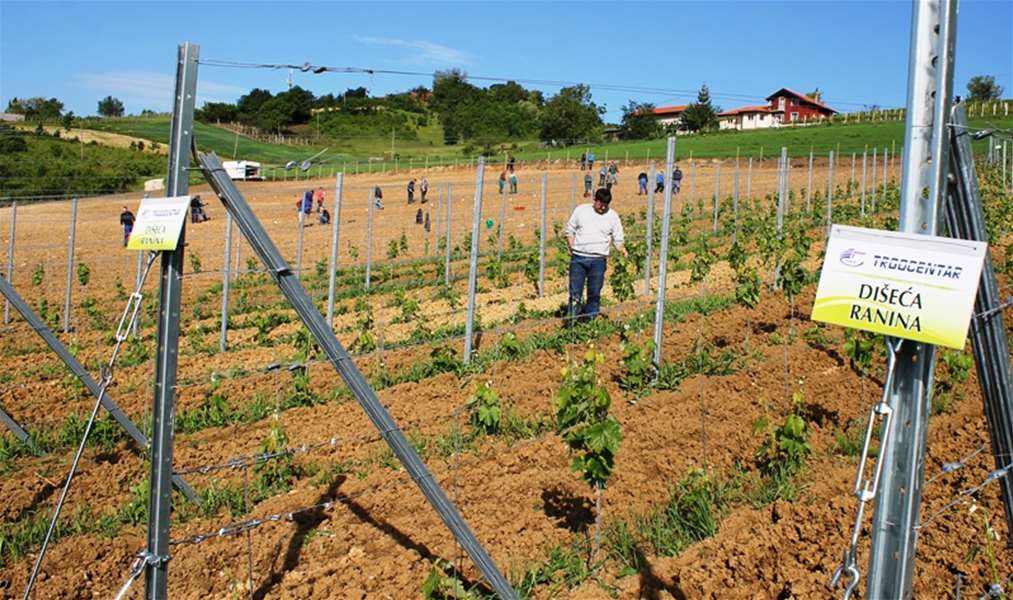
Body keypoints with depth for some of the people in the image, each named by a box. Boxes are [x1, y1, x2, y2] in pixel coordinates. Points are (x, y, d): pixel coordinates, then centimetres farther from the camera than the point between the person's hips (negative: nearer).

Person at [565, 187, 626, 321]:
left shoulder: (612, 216, 5)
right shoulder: (581, 210, 5)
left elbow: (617, 238, 8)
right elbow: (570, 230, 12)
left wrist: (621, 249, -12)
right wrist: (571, 247, 0)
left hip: (598, 260, 0)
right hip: (578, 257, 0)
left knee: (594, 292, 5)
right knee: (575, 290, -2)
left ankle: (590, 319, 17)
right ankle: (573, 319, 8)